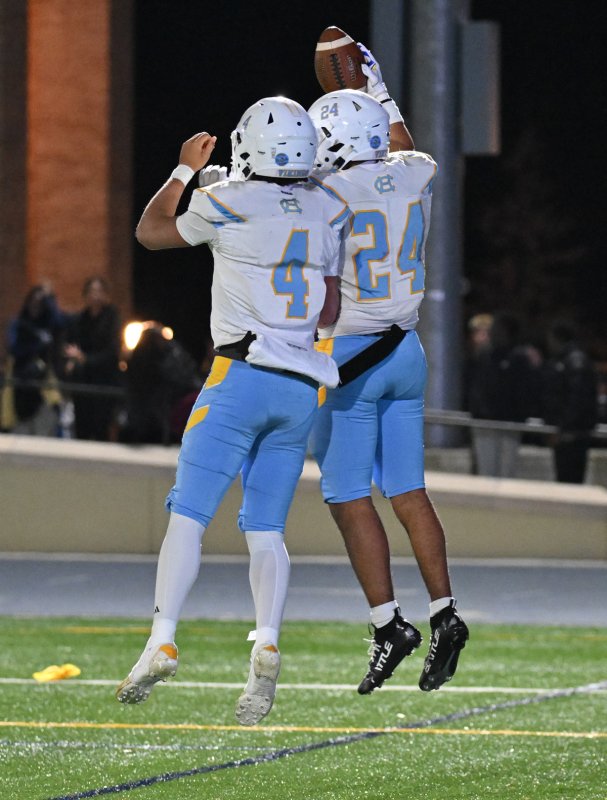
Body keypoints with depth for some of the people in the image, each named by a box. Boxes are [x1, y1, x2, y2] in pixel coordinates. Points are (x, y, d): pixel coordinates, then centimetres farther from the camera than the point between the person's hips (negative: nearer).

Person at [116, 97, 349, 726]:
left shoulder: (227, 204, -4)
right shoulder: (328, 211, 9)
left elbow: (151, 231, 15)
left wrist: (183, 171, 27)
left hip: (243, 375, -5)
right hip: (303, 388, 5)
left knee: (188, 514, -3)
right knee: (266, 529, 6)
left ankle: (162, 641, -14)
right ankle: (266, 648, -13)